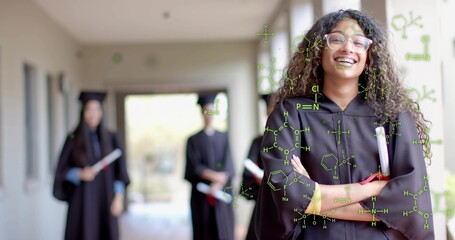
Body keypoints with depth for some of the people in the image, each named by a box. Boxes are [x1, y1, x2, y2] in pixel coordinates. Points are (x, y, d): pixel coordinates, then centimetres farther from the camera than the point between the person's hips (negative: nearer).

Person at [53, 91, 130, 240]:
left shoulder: (111, 139, 5)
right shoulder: (73, 140, 0)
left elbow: (119, 171, 4)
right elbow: (62, 170, 1)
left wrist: (118, 198, -6)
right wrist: (80, 174, -18)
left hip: (105, 199, 2)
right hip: (83, 200, -2)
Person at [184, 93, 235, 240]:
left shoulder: (223, 138, 11)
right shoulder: (193, 140, 6)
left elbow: (228, 165, 0)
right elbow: (195, 166, -4)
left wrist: (218, 184, -15)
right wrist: (215, 176, -17)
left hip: (222, 192, 1)